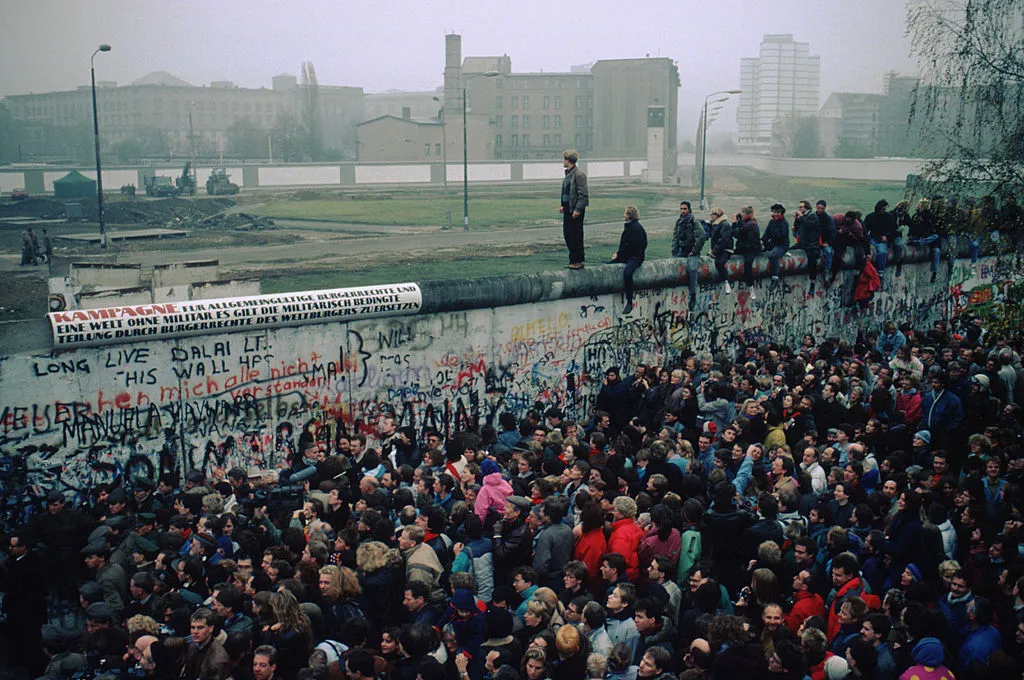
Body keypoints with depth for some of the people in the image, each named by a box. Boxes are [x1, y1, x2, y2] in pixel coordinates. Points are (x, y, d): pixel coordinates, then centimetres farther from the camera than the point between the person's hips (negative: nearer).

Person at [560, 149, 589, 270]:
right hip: (568, 209, 9)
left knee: (576, 236, -3)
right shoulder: (568, 174, 15)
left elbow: (583, 194, -16)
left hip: (576, 210, -9)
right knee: (567, 234, 11)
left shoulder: (579, 174, -13)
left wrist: (577, 209, -20)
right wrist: (564, 206, 16)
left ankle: (579, 261, 4)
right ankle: (573, 260, 19)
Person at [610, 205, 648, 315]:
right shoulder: (628, 226, 18)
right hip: (626, 256, 10)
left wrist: (618, 254, -12)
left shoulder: (637, 228, -12)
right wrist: (618, 253, 9)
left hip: (635, 257, -10)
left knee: (627, 272, -35)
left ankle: (629, 302, -33)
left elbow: (630, 245, -18)